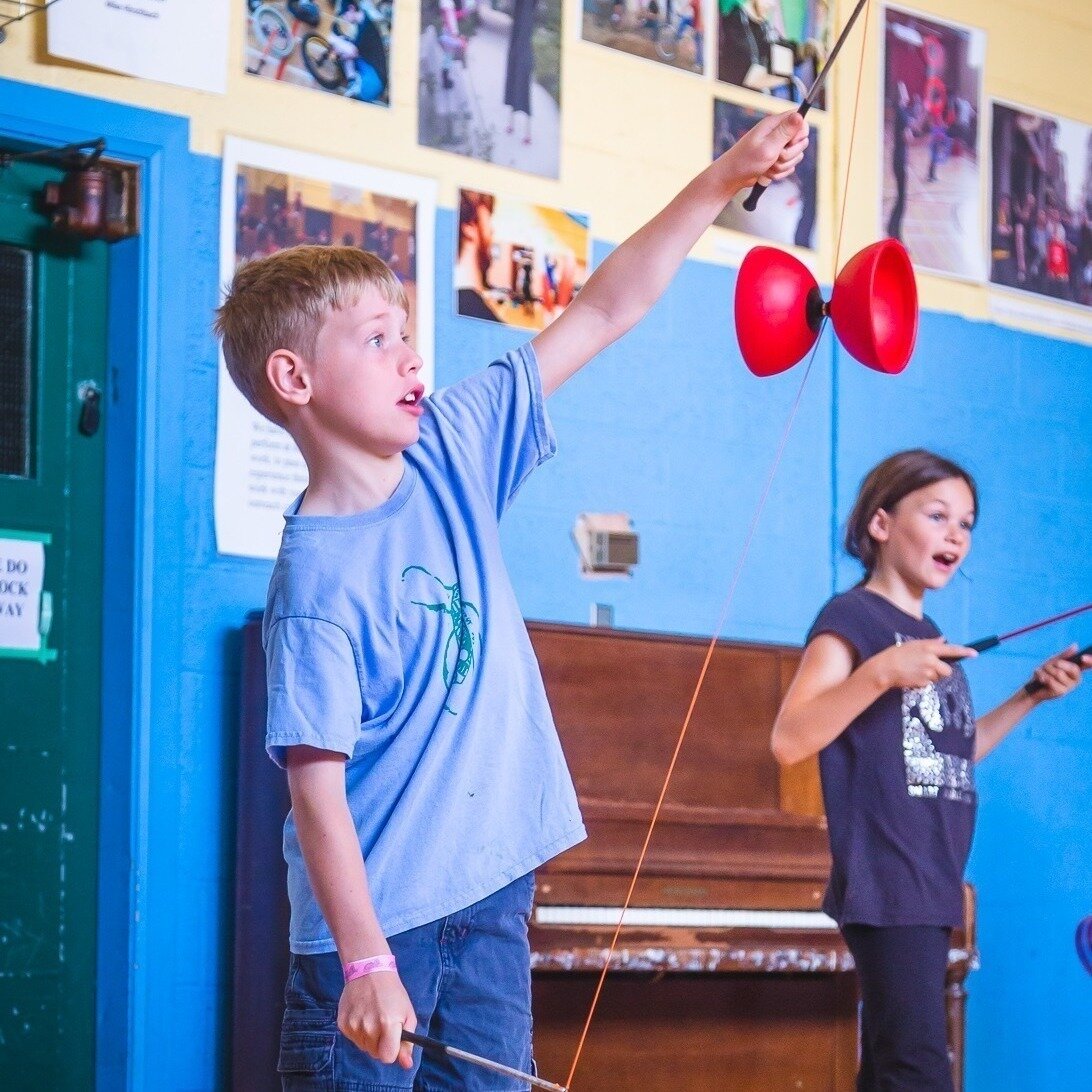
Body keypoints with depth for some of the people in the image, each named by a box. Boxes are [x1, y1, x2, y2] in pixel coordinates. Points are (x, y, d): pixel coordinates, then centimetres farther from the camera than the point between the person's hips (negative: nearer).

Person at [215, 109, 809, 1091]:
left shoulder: (451, 452, 4)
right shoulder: (317, 576, -15)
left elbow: (603, 313, 7)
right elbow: (317, 784, -19)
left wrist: (723, 179, 2)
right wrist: (365, 962, -26)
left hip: (490, 895, 7)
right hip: (378, 923, -6)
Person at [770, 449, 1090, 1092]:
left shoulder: (929, 637, 18)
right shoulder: (852, 617, -6)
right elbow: (789, 742, -17)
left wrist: (1032, 696, 18)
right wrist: (880, 672, -28)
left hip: (932, 886, 9)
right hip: (886, 885, -9)